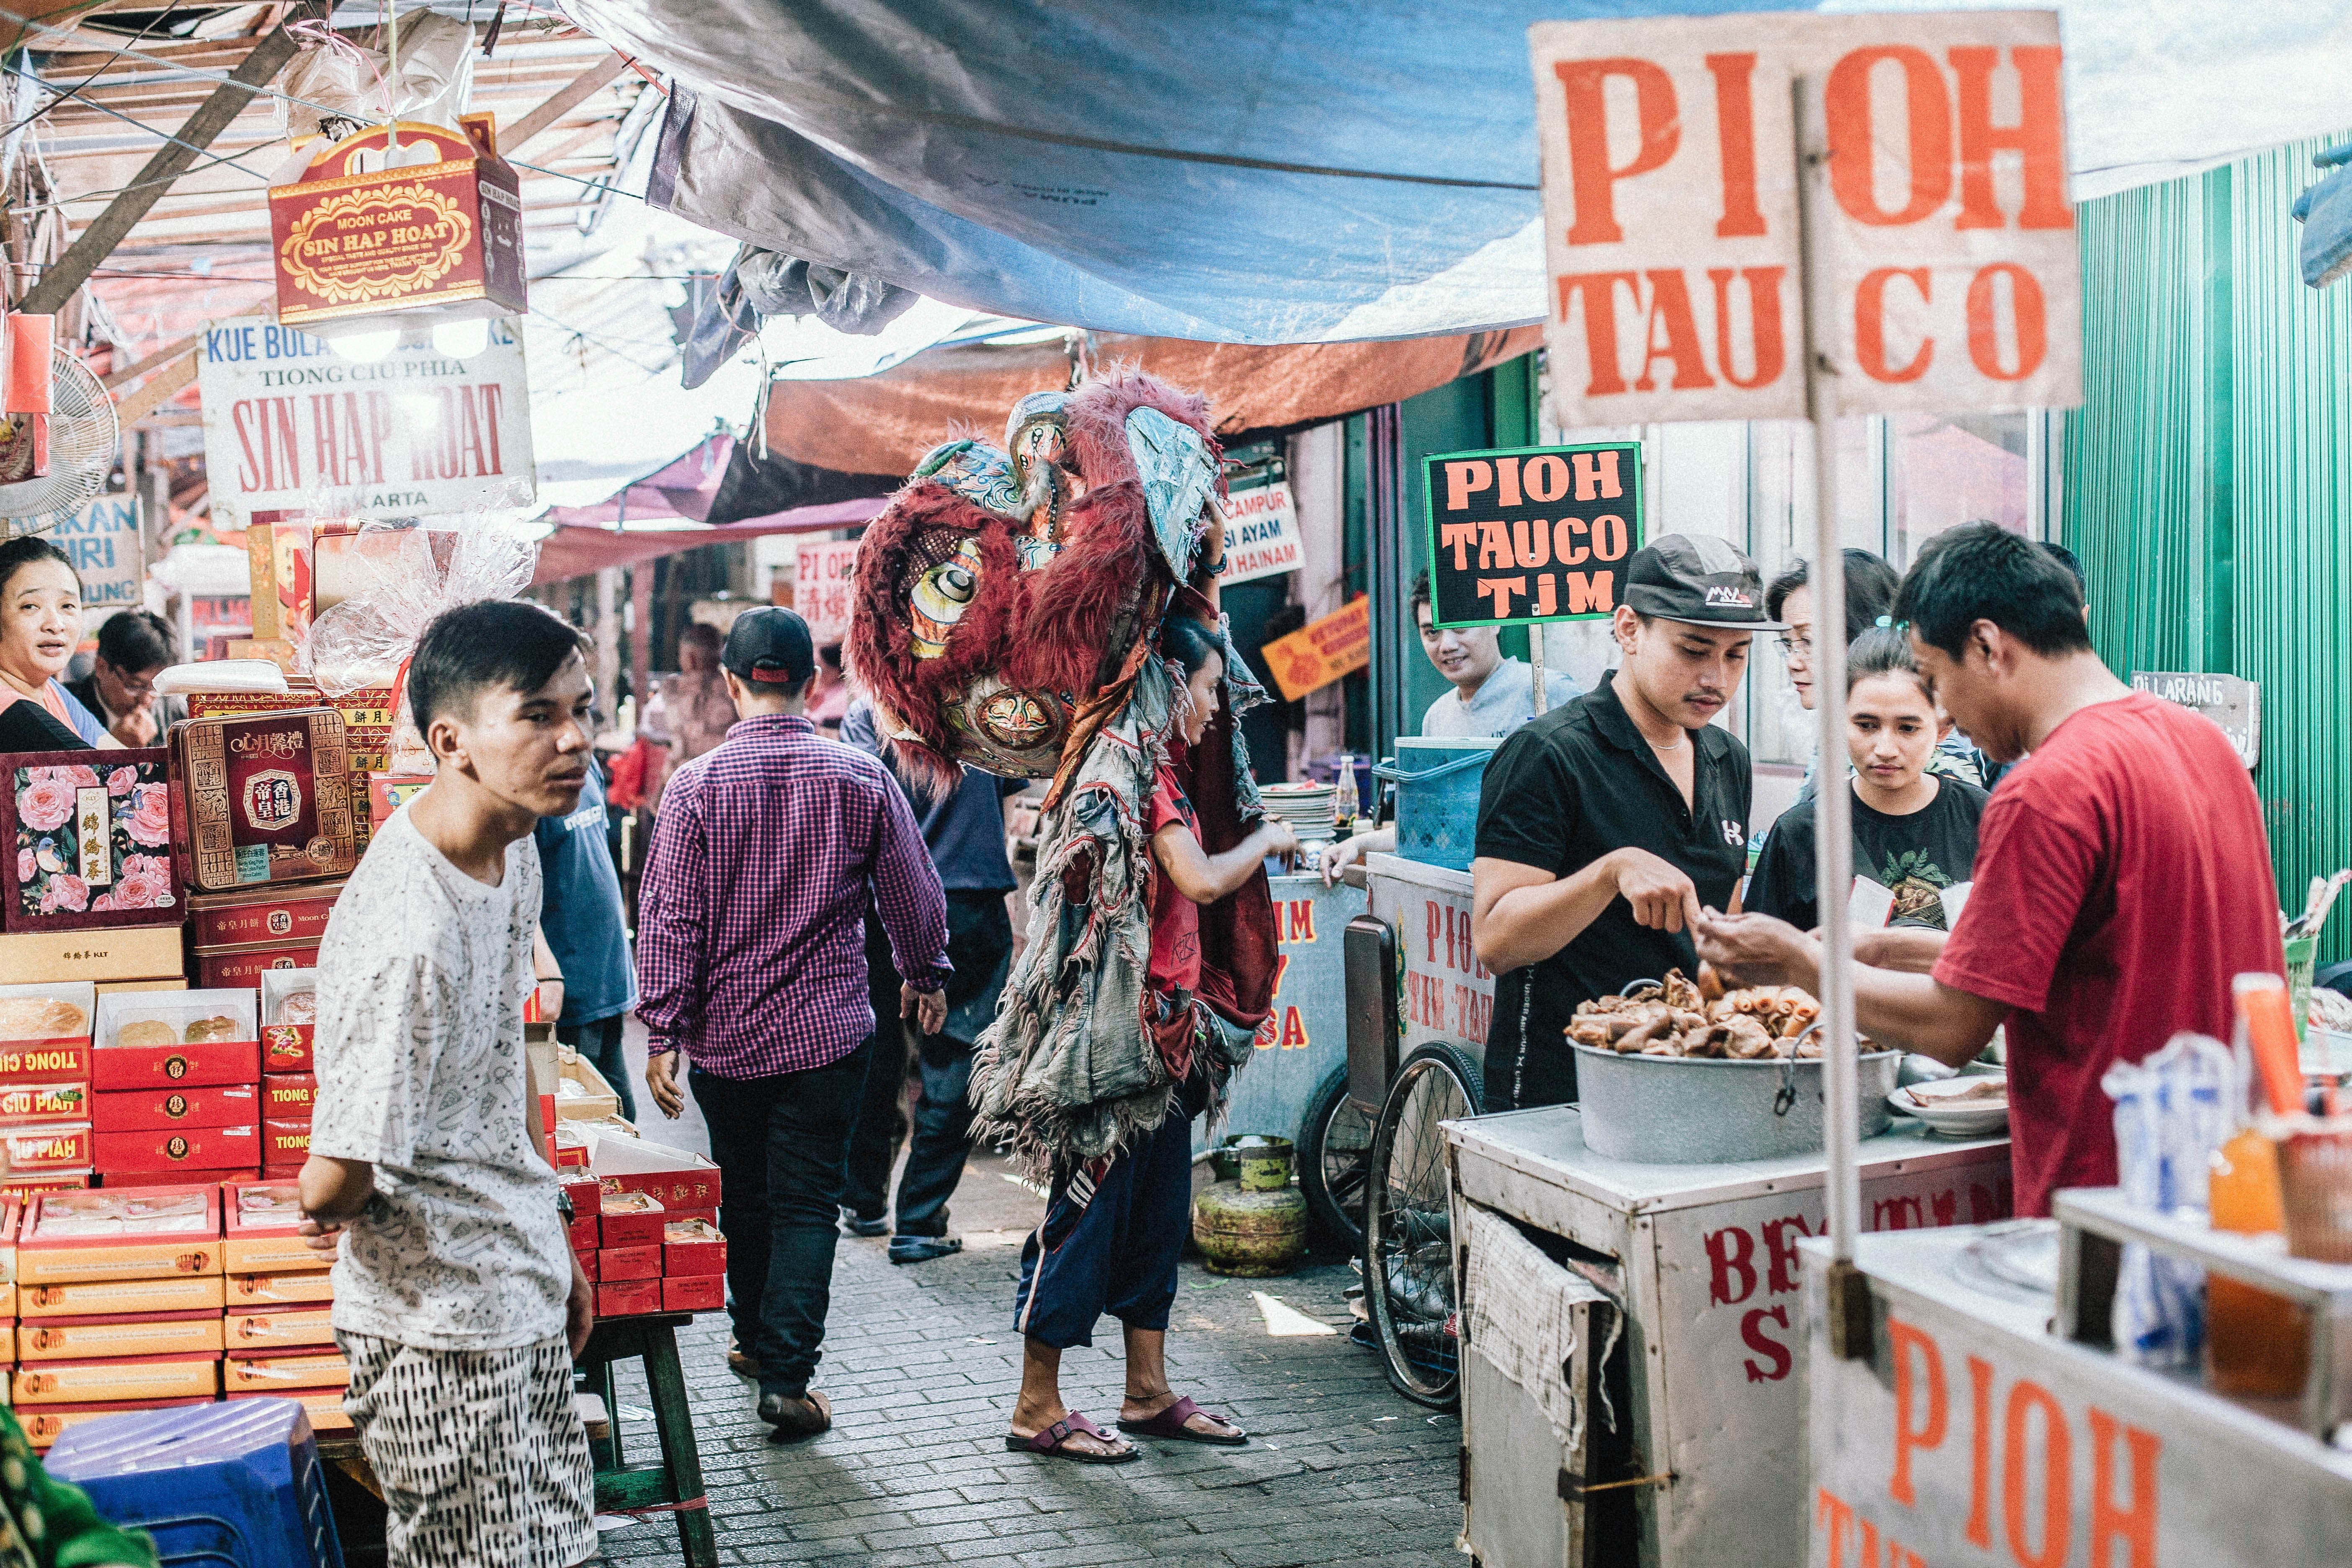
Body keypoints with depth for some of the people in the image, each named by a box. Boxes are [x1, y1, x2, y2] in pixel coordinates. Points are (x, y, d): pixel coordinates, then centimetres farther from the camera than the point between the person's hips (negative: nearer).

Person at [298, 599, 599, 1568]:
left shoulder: (513, 854, 1)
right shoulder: (408, 932, -30)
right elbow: (337, 1179, -25)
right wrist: (334, 1212, -2)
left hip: (520, 1293, 9)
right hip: (444, 1329, -9)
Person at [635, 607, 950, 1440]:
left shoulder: (698, 784, -8)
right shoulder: (861, 778, -6)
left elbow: (669, 916, -8)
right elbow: (914, 896, 4)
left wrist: (663, 1030, -2)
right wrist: (926, 975, 21)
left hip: (725, 1033, 1)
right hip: (828, 1028, -1)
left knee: (743, 1193, 18)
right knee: (807, 1201, 2)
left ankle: (756, 1337, 35)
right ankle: (786, 1375, -5)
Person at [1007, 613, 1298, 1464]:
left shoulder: (1153, 770, 14)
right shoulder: (1144, 775, -16)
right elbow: (1200, 880, -25)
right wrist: (1266, 840, -10)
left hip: (1160, 1022, 10)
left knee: (1157, 1210, 14)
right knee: (1088, 1209, -3)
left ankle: (1148, 1395, 23)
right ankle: (1037, 1410, 5)